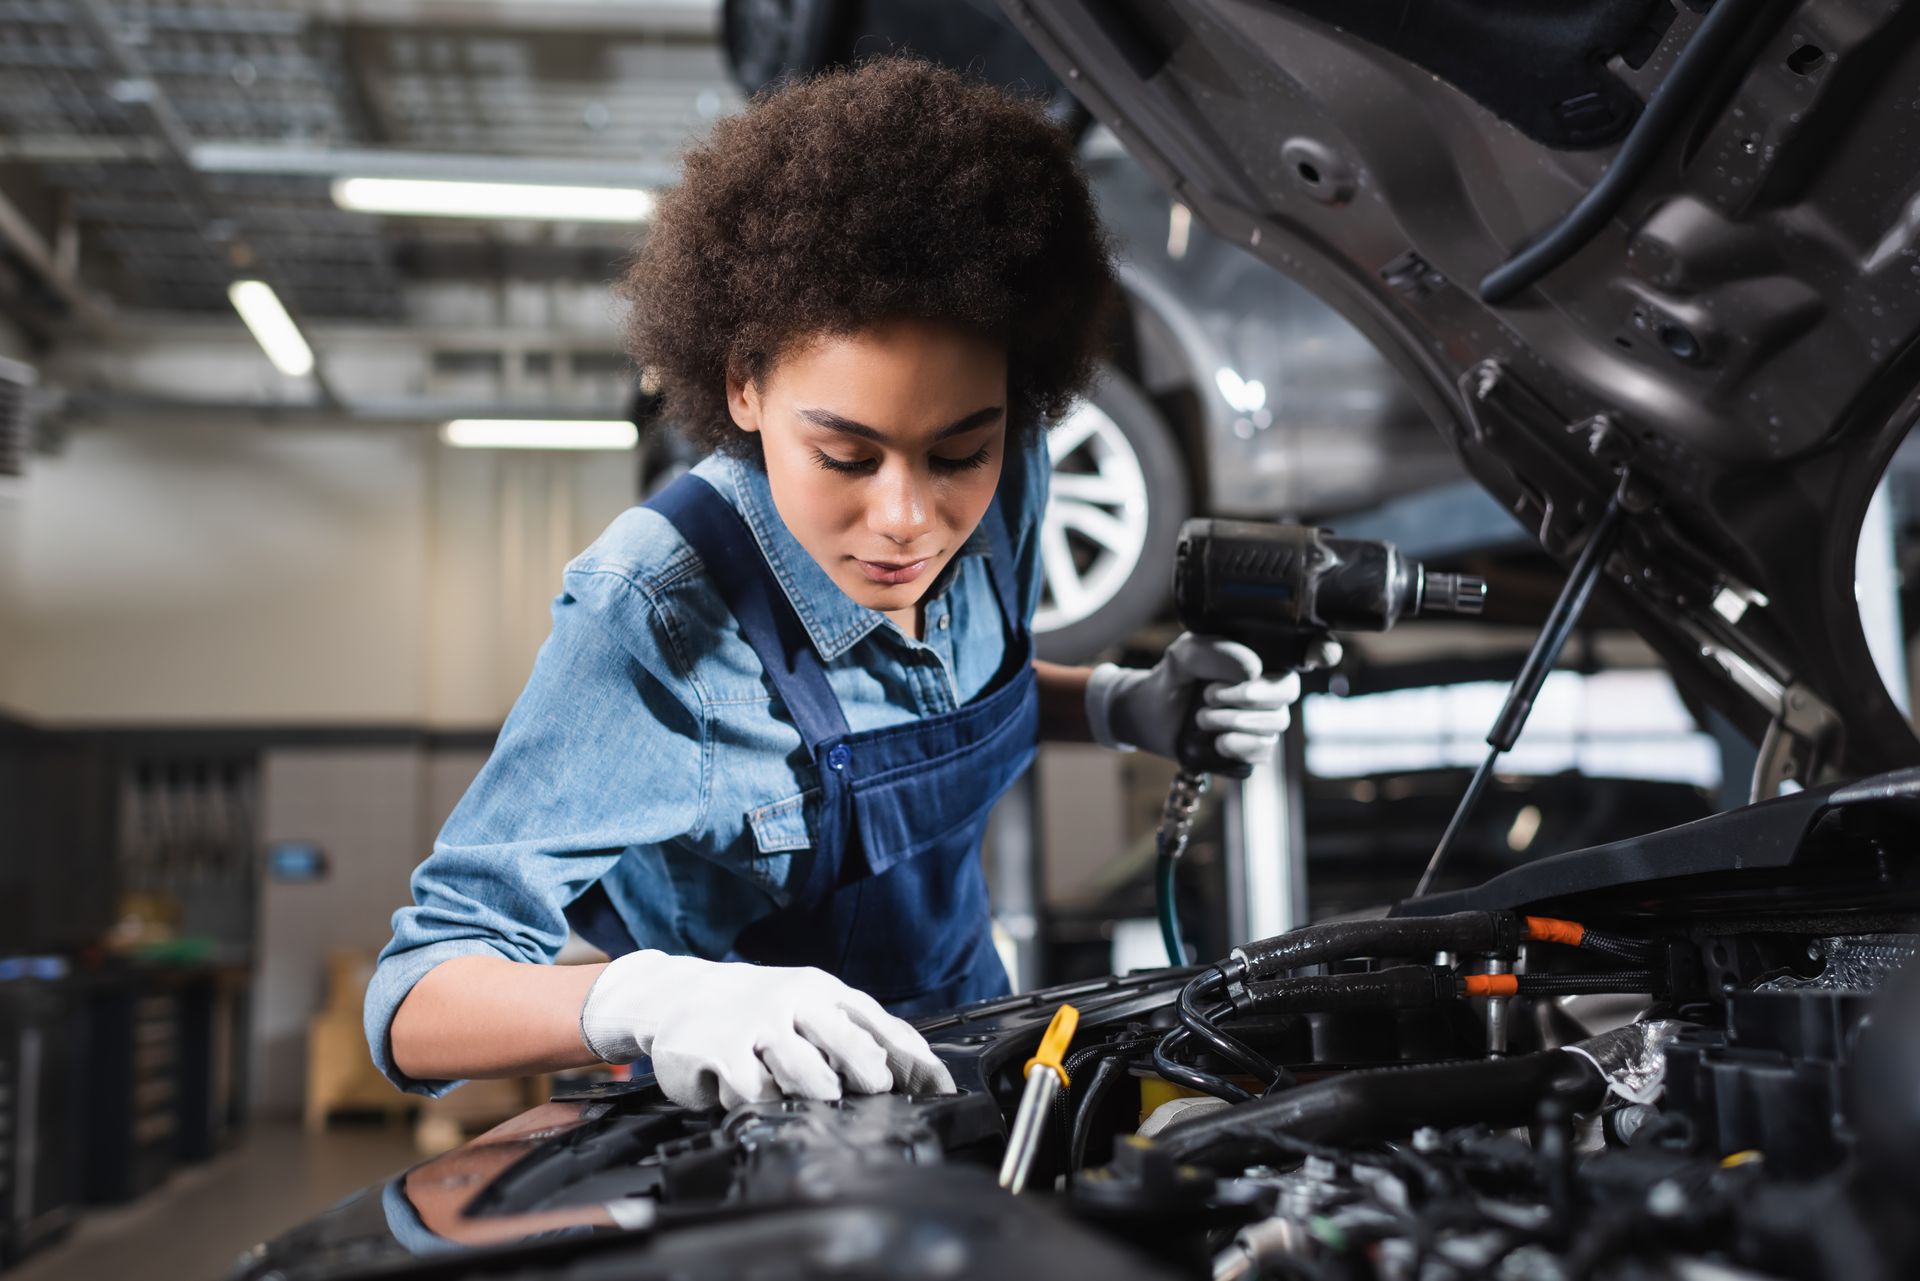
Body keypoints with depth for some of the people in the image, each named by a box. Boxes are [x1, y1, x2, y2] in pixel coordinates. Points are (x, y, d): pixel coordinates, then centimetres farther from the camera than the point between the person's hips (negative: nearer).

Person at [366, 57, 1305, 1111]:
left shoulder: (996, 487, -13)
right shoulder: (655, 614, -30)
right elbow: (415, 1001, -29)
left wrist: (1125, 706, -8)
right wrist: (652, 997, -48)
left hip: (965, 1041, 5)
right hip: (752, 1109, -4)